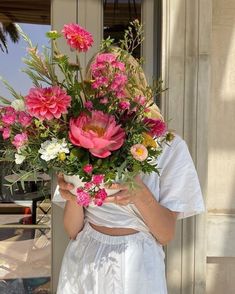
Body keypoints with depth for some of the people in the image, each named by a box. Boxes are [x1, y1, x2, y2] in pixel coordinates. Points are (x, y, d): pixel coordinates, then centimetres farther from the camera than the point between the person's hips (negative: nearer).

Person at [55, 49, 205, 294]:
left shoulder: (168, 146, -10)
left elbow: (166, 235, -10)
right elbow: (73, 230, -3)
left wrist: (140, 195, -28)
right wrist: (73, 198, -24)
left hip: (136, 265, -2)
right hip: (84, 262, 2)